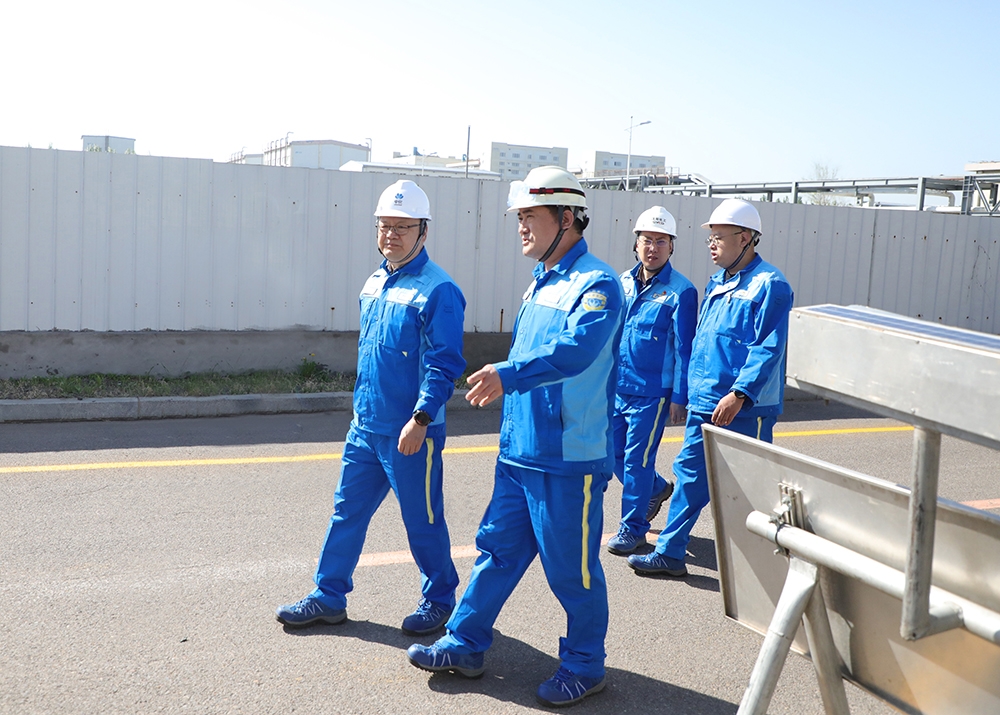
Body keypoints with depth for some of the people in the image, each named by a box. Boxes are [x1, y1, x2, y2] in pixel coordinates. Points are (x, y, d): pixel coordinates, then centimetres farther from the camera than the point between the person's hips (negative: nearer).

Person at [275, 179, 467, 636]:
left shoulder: (438, 291, -13)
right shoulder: (374, 283, 11)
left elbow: (444, 365, -18)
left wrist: (421, 418, -25)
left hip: (410, 432, -7)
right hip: (365, 425, 8)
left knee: (423, 521, 6)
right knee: (347, 510, 13)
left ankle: (439, 599, 25)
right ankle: (329, 598, 26)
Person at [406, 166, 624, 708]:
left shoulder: (597, 284, -15)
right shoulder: (541, 283, 13)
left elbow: (577, 349, -33)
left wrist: (509, 374, -43)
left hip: (569, 458, -8)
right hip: (519, 450, 8)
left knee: (571, 566, 5)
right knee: (498, 547, 16)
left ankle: (585, 665, 24)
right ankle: (464, 645, 29)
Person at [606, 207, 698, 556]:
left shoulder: (680, 291, -10)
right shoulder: (623, 282, 6)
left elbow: (683, 349, -9)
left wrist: (679, 397, -11)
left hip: (652, 392, -6)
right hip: (617, 387, 6)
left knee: (637, 459, 0)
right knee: (614, 453, 14)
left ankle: (633, 528, 15)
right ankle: (656, 489, 40)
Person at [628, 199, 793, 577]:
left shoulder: (769, 284, -11)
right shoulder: (718, 283, 15)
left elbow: (768, 348, -18)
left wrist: (739, 393, -26)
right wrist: (689, 391, 18)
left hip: (744, 409, -8)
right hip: (704, 404, 8)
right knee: (690, 474, 11)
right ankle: (669, 553, 19)